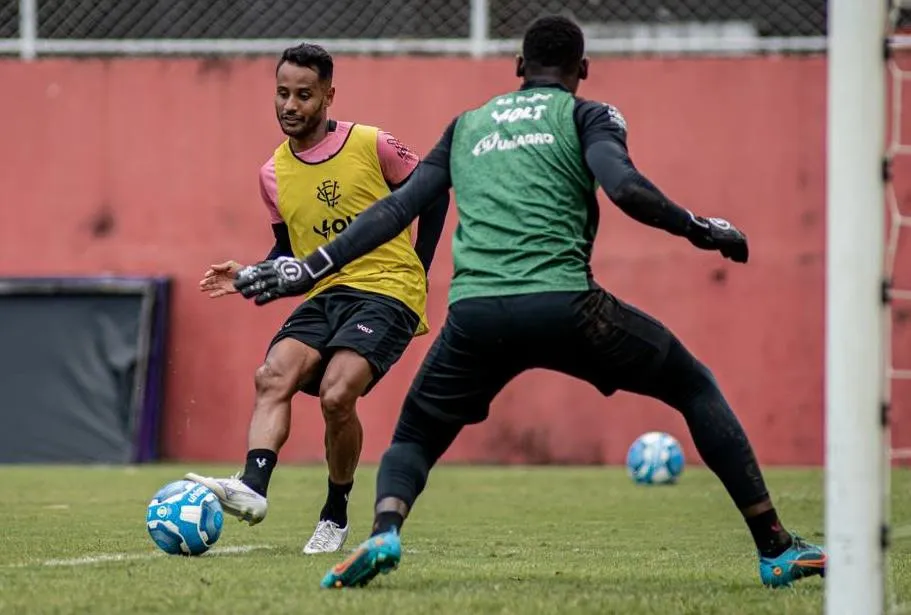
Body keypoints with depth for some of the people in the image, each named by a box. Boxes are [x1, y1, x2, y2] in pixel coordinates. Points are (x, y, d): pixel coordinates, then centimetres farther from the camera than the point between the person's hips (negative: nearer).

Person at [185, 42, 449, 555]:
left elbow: (434, 195, 7)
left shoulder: (372, 146, -6)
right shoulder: (274, 174, 9)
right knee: (273, 376, -22)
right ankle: (252, 488, -37)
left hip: (387, 292, -5)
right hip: (325, 295, 6)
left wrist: (418, 271, 3)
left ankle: (336, 516, -4)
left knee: (336, 395, -24)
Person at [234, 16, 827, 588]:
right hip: (563, 304, -3)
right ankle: (777, 548, 11)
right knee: (696, 388, 18)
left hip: (474, 314, 3)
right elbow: (624, 187, -7)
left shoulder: (467, 125, 25)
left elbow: (396, 209, 21)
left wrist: (309, 268, 26)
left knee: (413, 440, 23)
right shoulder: (587, 115, 13)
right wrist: (701, 230, 7)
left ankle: (385, 532, -12)